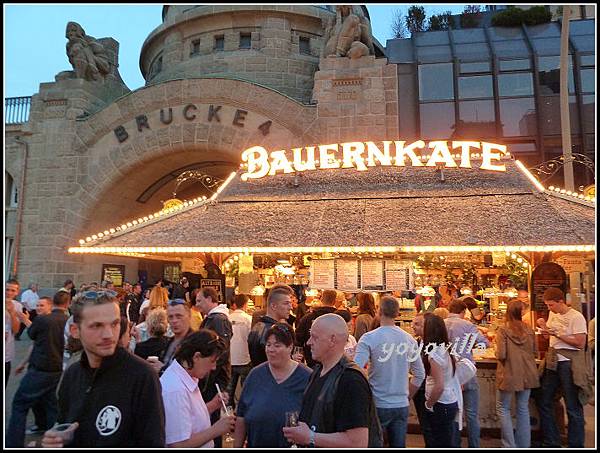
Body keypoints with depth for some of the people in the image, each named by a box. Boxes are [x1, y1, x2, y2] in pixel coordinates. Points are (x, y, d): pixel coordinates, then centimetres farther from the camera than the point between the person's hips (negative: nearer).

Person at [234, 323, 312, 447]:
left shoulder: (307, 378, -13)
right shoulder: (256, 374, -3)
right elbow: (241, 417, 2)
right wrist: (237, 446, 1)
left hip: (292, 445, -2)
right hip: (255, 444, 3)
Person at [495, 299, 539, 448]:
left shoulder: (503, 330, -15)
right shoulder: (528, 329, 0)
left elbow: (501, 355, -17)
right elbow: (533, 351, 11)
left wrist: (497, 351, 4)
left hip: (509, 374, -5)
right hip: (527, 373, 5)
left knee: (502, 408, 10)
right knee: (523, 409, 17)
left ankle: (510, 445, 9)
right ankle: (524, 444, 24)